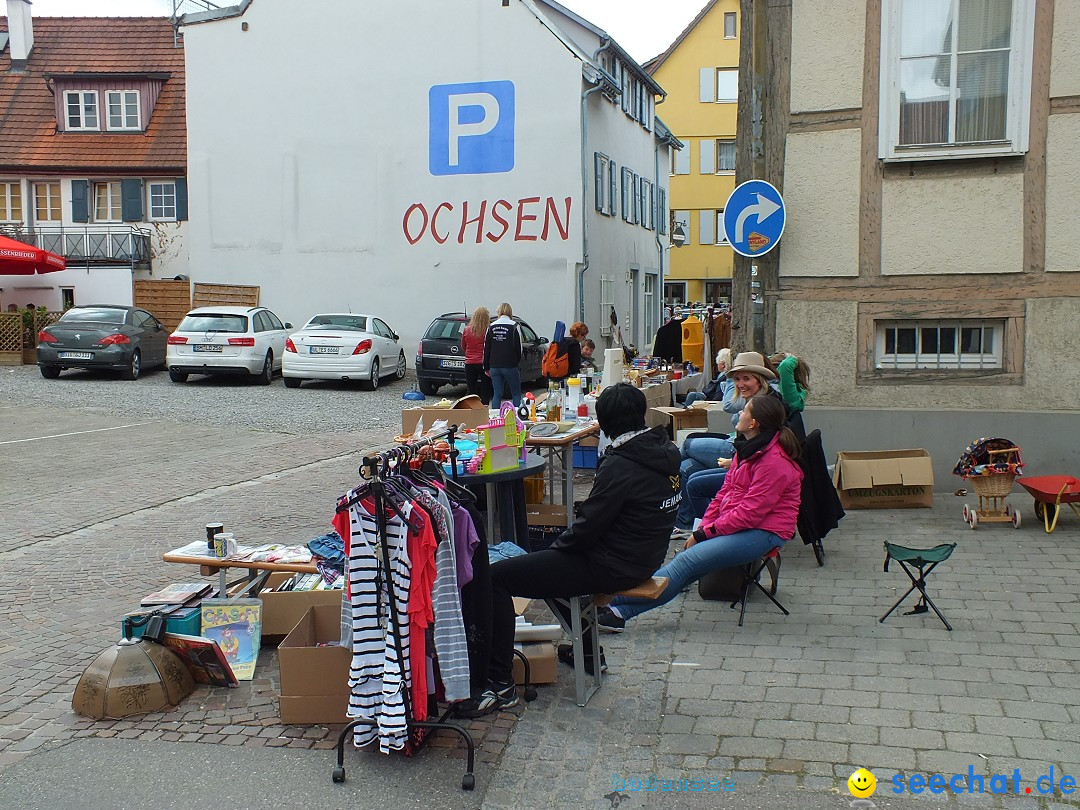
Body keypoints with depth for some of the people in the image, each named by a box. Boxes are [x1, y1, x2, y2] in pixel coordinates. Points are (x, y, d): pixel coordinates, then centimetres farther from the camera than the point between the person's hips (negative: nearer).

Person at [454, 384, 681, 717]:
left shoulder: (619, 466, -23)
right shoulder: (664, 450, 3)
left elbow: (588, 527, -20)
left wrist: (557, 544, -2)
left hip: (614, 566, -10)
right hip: (643, 555, 10)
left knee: (497, 577, -10)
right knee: (542, 559, 32)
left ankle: (500, 684, -7)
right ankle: (588, 649, 39)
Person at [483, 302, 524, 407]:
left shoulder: (491, 327, 6)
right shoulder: (514, 326, -7)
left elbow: (486, 348, 9)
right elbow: (518, 347, -6)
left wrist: (486, 367, 14)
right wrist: (517, 361, 10)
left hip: (494, 366, 4)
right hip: (510, 366, -4)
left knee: (497, 395, 8)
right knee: (516, 394, 6)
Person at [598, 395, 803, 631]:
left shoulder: (774, 462, -18)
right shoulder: (748, 449, 13)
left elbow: (750, 513, -20)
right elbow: (725, 492, 13)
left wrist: (705, 533, -16)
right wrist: (702, 528, 1)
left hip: (762, 533, -8)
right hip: (737, 525, 9)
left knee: (687, 561, -20)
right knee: (686, 560, -11)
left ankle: (611, 600, -25)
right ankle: (621, 611, -22)